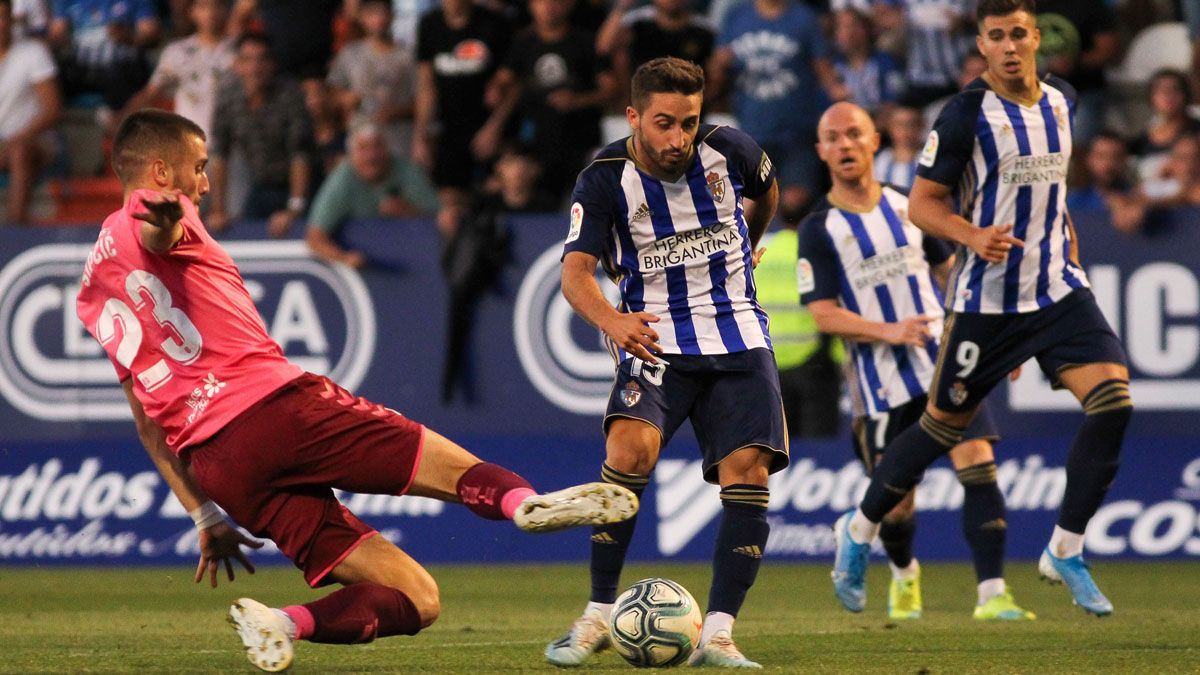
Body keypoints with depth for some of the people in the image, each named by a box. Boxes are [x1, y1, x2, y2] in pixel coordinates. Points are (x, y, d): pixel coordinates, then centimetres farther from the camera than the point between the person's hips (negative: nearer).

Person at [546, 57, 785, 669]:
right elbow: (576, 272, -21)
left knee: (748, 467, -16)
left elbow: (766, 191, 21)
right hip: (655, 337, -2)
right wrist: (613, 321, -41)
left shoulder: (730, 152, -4)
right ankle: (599, 615, -14)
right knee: (632, 445, -27)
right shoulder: (605, 179, -10)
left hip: (737, 335, 2)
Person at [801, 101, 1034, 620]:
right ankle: (904, 573, 37)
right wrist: (888, 331, -23)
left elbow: (949, 269, 22)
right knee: (896, 502, 3)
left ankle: (991, 593, -17)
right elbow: (823, 315, -9)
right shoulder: (819, 229, -3)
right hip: (882, 383, -2)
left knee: (978, 465, -15)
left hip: (945, 364, 3)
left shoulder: (906, 206, 9)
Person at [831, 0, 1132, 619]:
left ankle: (1066, 550, -3)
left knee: (1113, 399, -15)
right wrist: (973, 236, -25)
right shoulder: (967, 114, -11)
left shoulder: (1060, 101, 7)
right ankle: (859, 530, 28)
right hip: (985, 300, -5)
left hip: (1058, 291, 5)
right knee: (944, 425, 5)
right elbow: (922, 203, -8)